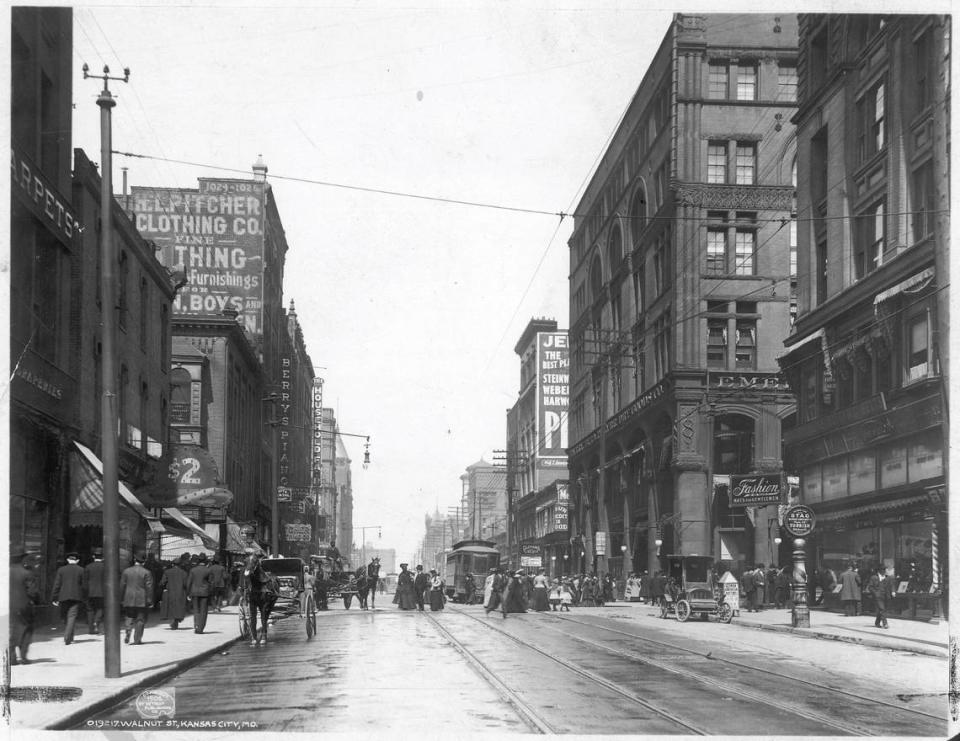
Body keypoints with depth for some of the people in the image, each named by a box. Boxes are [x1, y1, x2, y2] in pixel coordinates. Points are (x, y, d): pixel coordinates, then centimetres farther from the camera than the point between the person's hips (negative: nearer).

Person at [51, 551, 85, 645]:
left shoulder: (61, 570, 3)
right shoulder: (81, 570, 0)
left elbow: (57, 585, 1)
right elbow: (84, 585, 1)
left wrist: (54, 598, 3)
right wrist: (84, 598, 12)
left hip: (64, 597, 2)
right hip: (76, 597, -2)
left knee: (66, 617, 15)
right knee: (72, 617, -5)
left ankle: (68, 637, 20)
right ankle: (67, 638, -17)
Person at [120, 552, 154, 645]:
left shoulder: (126, 571, 4)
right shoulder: (146, 573, -5)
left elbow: (122, 586, 6)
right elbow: (149, 588, -7)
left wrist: (121, 599, 13)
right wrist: (149, 601, -3)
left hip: (128, 600, 2)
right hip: (142, 601, -2)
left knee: (128, 618, 12)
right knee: (140, 620, 5)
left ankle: (127, 631, -13)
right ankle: (137, 639, 3)